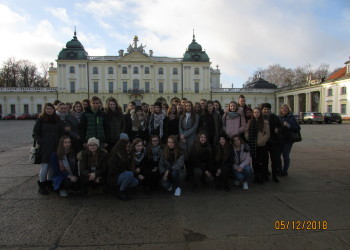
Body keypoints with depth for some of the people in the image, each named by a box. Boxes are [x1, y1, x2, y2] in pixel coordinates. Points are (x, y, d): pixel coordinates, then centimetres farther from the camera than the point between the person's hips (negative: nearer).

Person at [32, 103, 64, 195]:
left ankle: (49, 183, 23)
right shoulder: (40, 120, 2)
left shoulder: (57, 120, 12)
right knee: (45, 166, -7)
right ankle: (42, 186, 4)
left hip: (56, 147, 4)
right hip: (45, 147, -3)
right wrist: (40, 142, -11)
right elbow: (35, 133, 1)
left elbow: (62, 132, 13)